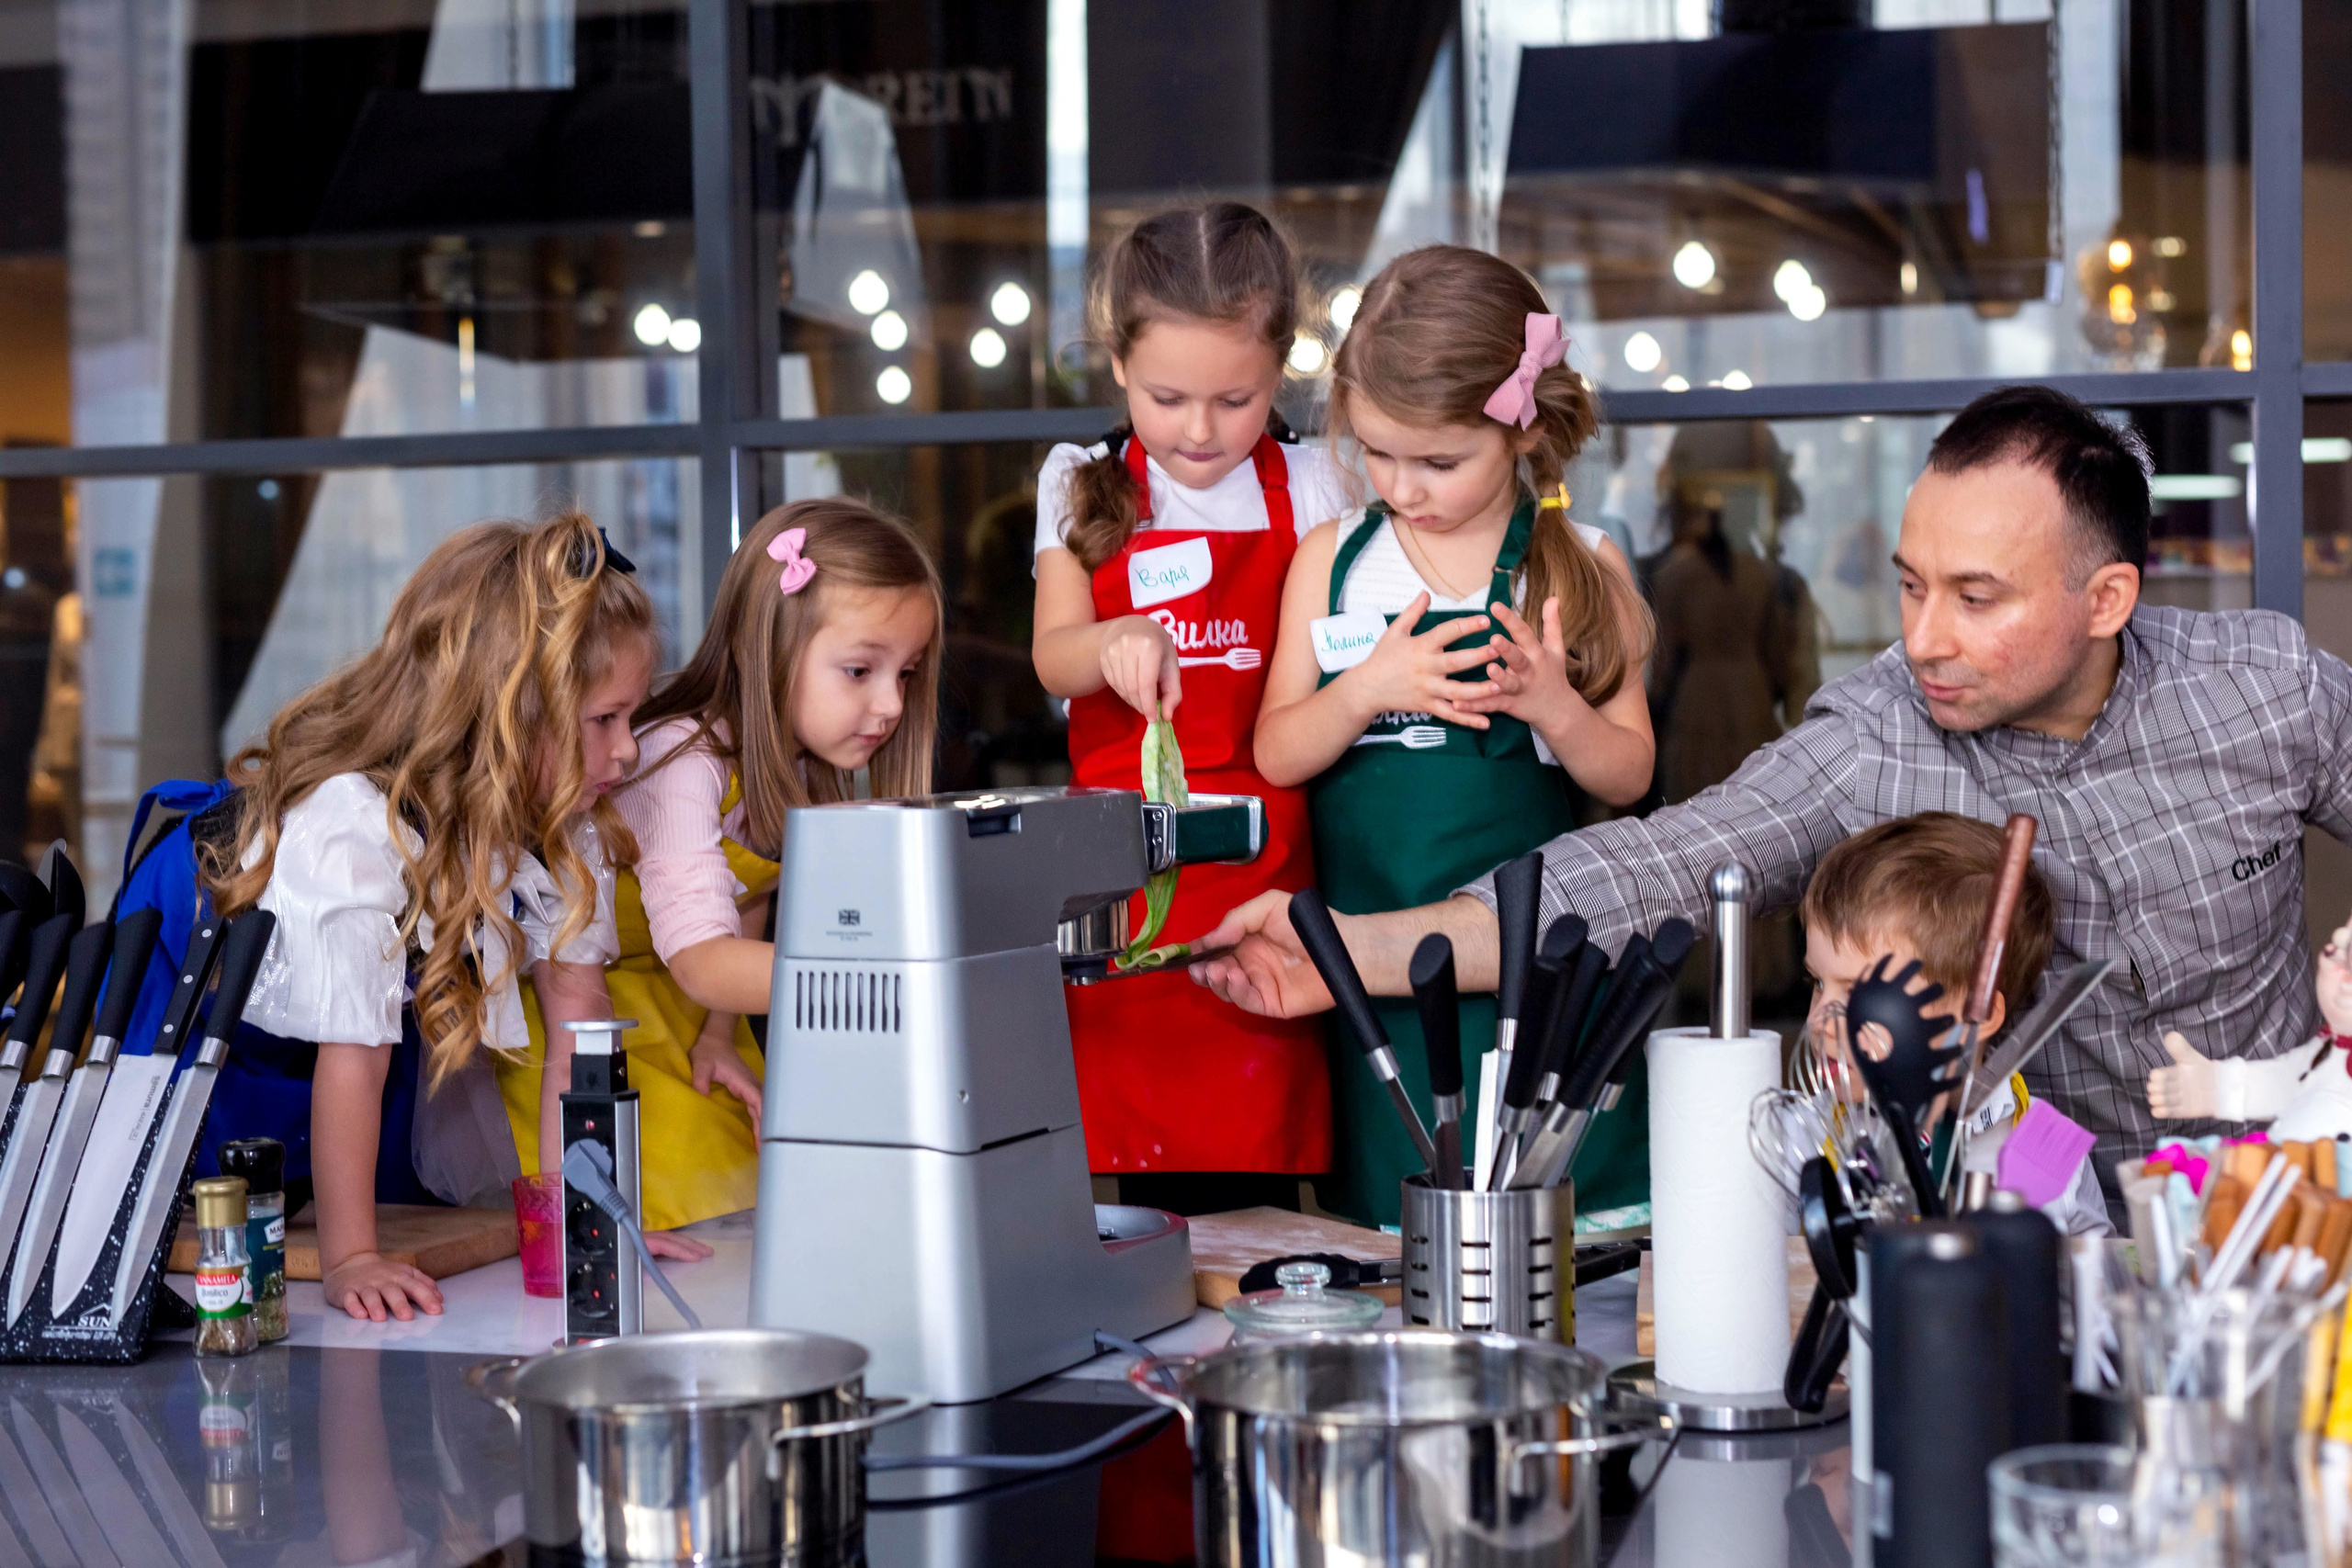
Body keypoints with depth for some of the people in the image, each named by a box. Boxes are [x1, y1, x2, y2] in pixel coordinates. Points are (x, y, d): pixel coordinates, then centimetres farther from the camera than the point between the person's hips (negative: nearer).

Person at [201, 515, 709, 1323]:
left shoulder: (565, 820, -16)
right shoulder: (350, 830, -39)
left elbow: (576, 1000, -18)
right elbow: (353, 1056, -39)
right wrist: (348, 1261, -38)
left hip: (423, 1023, 6)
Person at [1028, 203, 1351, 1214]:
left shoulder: (1308, 490, 7)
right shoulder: (1081, 486, 9)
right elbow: (1053, 659, -1)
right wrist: (1114, 646, -23)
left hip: (1264, 855, 0)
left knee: (1249, 1190, -5)